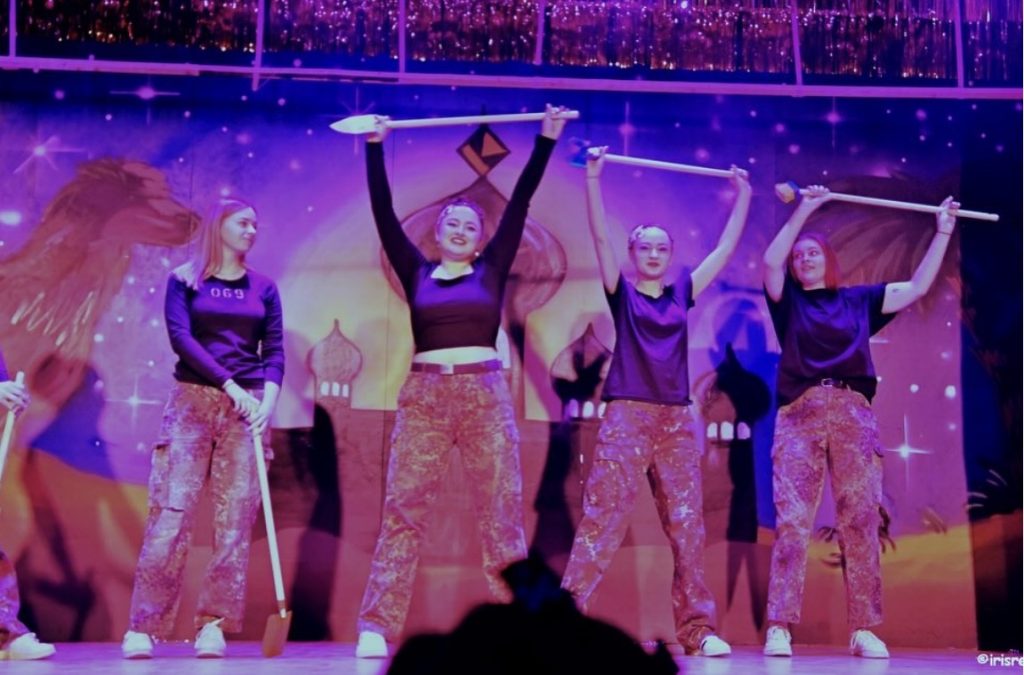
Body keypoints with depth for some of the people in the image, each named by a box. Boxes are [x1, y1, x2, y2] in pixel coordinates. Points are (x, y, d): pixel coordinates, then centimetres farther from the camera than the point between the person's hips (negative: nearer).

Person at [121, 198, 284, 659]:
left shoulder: (263, 288, 12)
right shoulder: (184, 280, 5)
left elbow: (275, 352, 7)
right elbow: (180, 337, -6)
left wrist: (267, 402, -9)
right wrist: (229, 385, -14)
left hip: (247, 406, 3)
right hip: (193, 400, -2)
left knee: (235, 516, -3)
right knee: (171, 511, -7)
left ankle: (214, 625, 2)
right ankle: (143, 627, -4)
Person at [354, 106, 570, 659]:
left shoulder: (491, 271, 11)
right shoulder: (417, 273, 12)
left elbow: (520, 203, 7)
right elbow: (383, 213, 7)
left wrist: (546, 140, 4)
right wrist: (375, 148, 2)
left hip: (486, 396, 0)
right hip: (424, 397, 0)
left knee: (502, 513, -1)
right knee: (402, 510, -6)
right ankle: (376, 627, -9)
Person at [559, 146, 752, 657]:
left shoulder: (682, 293, 13)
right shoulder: (621, 293, 5)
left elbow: (726, 248, 17)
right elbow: (600, 238, -6)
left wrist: (743, 196, 18)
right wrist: (593, 178, -14)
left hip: (677, 420, 4)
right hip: (627, 416, -3)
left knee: (687, 527, 2)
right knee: (601, 518, -9)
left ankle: (696, 629, 6)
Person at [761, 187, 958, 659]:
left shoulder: (859, 300, 21)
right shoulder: (788, 300, 16)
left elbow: (918, 287, 20)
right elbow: (770, 261, -1)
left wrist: (943, 233, 19)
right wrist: (804, 209, -4)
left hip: (853, 413, 2)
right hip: (800, 412, -2)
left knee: (860, 519, -5)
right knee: (792, 519, -11)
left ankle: (864, 630, -4)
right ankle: (779, 628, -13)